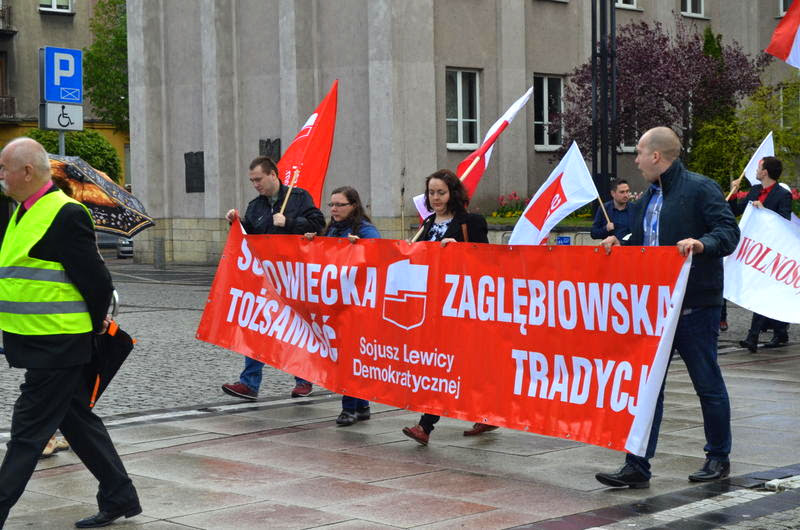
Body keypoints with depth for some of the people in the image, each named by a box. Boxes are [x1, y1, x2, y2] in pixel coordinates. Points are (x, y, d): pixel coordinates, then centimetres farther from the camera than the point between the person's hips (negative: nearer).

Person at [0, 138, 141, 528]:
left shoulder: (66, 214, -17)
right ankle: (119, 499, 26)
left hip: (56, 346, -10)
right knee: (77, 420, 15)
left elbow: (98, 282, -16)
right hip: (42, 345, 10)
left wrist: (93, 327, -2)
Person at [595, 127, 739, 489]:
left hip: (695, 306, -7)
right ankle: (637, 466, 7)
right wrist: (619, 244, 5)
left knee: (708, 384, 6)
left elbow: (729, 232, -15)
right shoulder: (647, 199, 17)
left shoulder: (701, 189, -8)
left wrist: (702, 244, -32)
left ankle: (719, 458, 22)